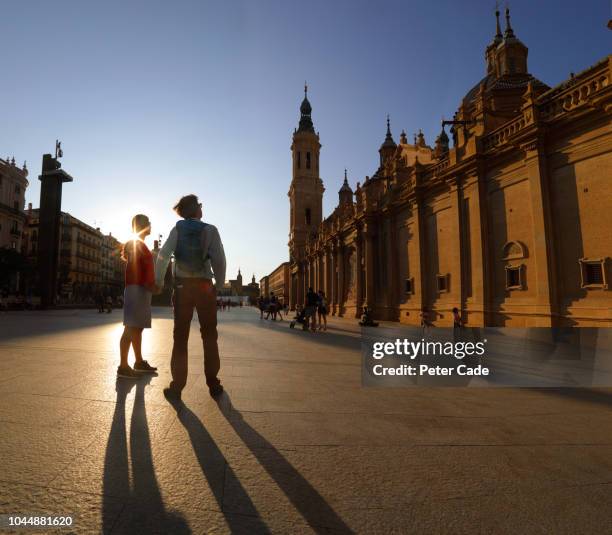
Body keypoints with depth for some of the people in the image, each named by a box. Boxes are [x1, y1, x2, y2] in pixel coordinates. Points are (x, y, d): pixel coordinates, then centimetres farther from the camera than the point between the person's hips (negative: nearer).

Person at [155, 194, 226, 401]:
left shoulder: (177, 229, 4)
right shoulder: (210, 230, 0)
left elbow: (163, 255, -7)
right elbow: (219, 259, -9)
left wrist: (157, 282, 0)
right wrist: (219, 285, -1)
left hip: (183, 286, 1)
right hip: (205, 286, -1)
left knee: (180, 336, 8)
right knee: (209, 335, 10)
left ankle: (177, 386, 9)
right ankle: (213, 384, 14)